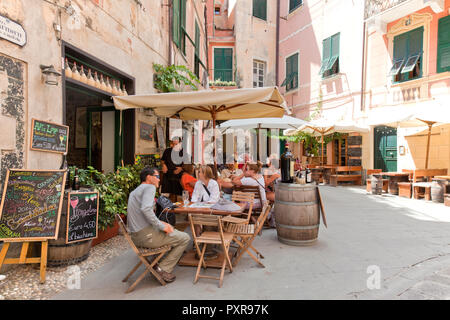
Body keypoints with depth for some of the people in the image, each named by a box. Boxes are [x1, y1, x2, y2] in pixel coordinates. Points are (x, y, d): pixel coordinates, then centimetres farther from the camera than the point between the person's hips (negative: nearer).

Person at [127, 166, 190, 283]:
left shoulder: (134, 191, 21)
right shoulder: (150, 187, -9)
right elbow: (146, 209, -27)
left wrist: (159, 223, 15)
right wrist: (162, 226, -18)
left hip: (135, 237, 10)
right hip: (146, 235, -10)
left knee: (172, 229, 30)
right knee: (185, 238, -3)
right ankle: (163, 269, -1)